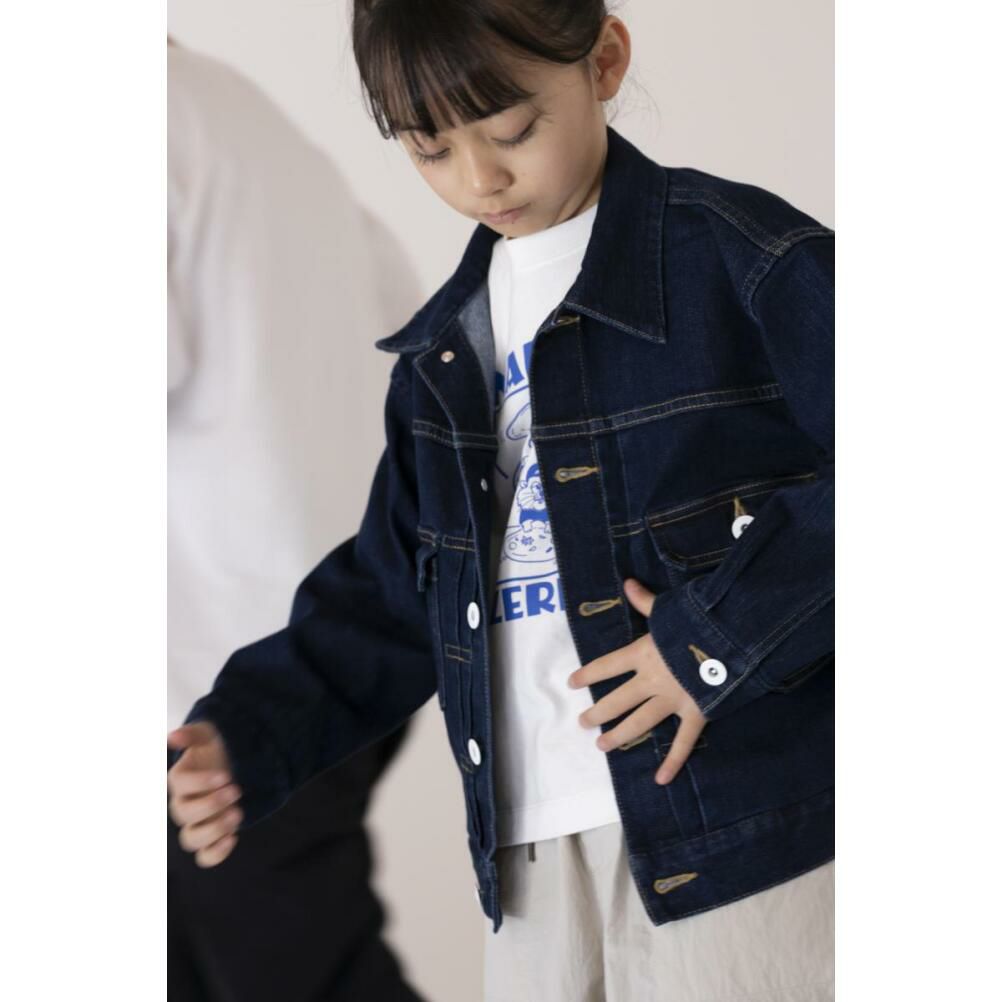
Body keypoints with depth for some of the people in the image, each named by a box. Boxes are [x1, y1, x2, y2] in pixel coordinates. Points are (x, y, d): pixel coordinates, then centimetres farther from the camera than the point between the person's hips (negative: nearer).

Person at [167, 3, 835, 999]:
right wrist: (246, 734, 3)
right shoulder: (446, 349, 12)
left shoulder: (747, 262, -9)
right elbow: (393, 591, 16)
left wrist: (721, 634, -19)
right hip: (529, 844, 6)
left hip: (738, 833, -6)